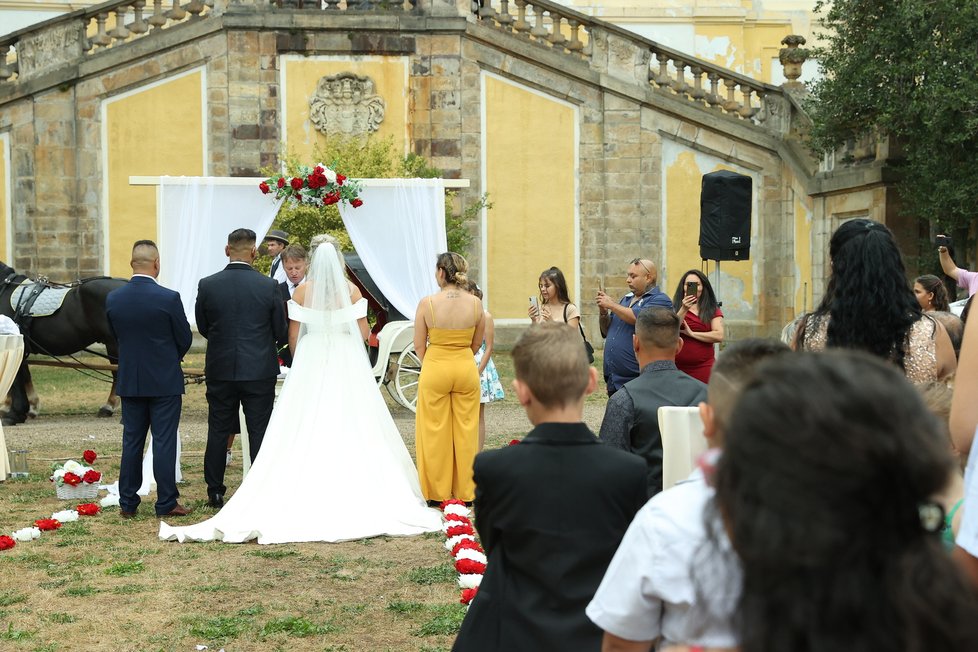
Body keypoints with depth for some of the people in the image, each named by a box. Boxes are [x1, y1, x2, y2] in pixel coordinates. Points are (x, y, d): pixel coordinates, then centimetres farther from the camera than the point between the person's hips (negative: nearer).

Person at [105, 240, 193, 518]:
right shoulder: (169, 298, -15)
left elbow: (116, 336, 9)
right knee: (164, 442, 1)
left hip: (129, 380, 4)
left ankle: (127, 503, 15)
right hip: (165, 381, -4)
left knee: (132, 441, 11)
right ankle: (166, 503, 5)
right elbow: (185, 339, -4)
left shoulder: (112, 299, -3)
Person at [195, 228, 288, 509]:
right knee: (259, 432, 6)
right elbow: (281, 332, -1)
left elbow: (203, 328, 6)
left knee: (218, 432, 11)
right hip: (260, 370, -1)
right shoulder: (269, 286, -9)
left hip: (220, 370, 1)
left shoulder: (207, 285, -6)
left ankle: (215, 493, 17)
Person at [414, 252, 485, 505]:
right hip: (466, 369, 2)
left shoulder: (427, 303, -13)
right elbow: (477, 344, 6)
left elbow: (419, 346, -4)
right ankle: (466, 492, 18)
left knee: (435, 432, 9)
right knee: (466, 430, 11)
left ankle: (438, 493, 16)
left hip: (434, 368, -2)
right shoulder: (476, 304, -5)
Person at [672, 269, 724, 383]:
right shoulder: (674, 308, 9)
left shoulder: (712, 310, 9)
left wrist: (691, 333, -4)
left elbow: (719, 336, -4)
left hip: (703, 367, 0)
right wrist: (684, 309, -15)